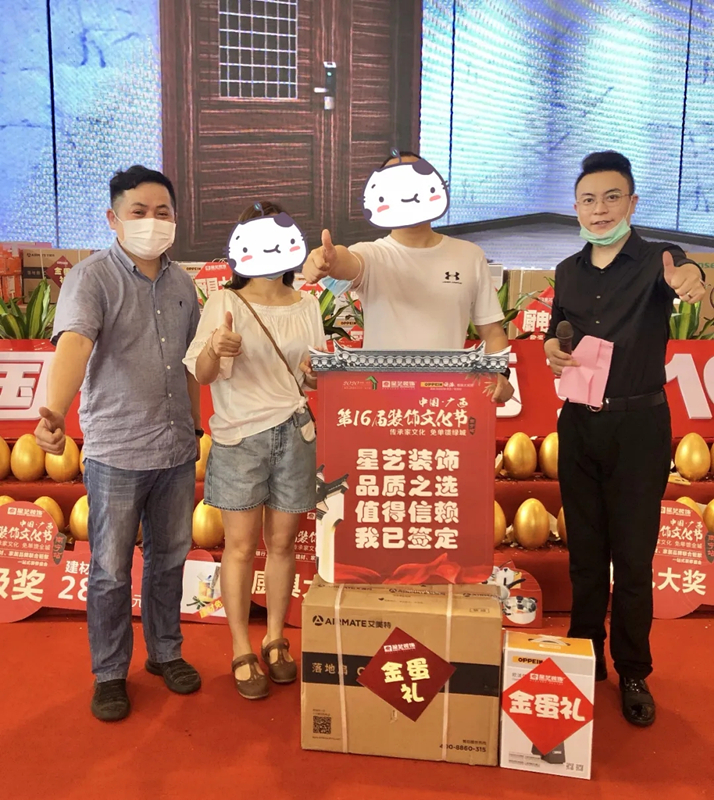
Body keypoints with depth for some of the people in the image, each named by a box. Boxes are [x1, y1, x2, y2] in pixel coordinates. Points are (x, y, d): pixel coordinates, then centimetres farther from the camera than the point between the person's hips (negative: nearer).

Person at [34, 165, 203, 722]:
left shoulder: (182, 283, 7)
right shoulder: (91, 279, -11)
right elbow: (73, 344, -29)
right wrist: (55, 413, -46)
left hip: (177, 451, 5)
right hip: (116, 453, -5)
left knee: (170, 558, 17)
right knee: (111, 571, 8)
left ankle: (165, 652, 37)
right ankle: (110, 674, 27)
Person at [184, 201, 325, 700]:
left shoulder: (307, 305, 6)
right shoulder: (225, 303, -3)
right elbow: (201, 374, -11)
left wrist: (314, 374, -11)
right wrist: (215, 350, -33)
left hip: (294, 434, 3)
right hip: (239, 436, -2)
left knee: (282, 543, 9)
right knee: (241, 545, 2)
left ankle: (275, 641, 25)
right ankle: (243, 651, 17)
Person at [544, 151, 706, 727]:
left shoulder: (657, 261, -7)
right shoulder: (568, 271, 8)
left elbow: (685, 276, -29)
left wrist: (689, 280, -53)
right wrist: (551, 346, -3)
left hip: (639, 425, -4)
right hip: (579, 422, 4)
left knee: (634, 554, 3)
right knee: (584, 549, 12)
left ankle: (634, 674, 21)